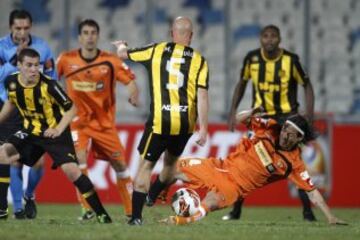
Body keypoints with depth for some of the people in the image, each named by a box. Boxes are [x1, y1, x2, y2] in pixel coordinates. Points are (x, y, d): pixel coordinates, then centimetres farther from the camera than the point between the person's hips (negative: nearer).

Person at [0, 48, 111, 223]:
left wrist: (58, 129, -25)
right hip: (31, 131, 5)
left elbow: (71, 108, -14)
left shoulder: (48, 85, -24)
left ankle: (101, 213, -10)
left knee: (71, 169, -20)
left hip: (54, 133, -5)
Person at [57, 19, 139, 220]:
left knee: (119, 164, 3)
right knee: (79, 158, -21)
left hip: (105, 123, 0)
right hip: (79, 121, 0)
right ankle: (87, 209, -14)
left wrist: (134, 96, -29)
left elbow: (130, 80, -10)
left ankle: (132, 211, 16)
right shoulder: (67, 60, -5)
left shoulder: (110, 61, -10)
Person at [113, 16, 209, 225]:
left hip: (160, 121, -2)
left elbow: (124, 54, 16)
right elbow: (202, 96, -5)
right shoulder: (199, 60, 2)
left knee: (146, 165, 5)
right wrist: (203, 128, -3)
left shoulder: (157, 50, 3)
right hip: (185, 123, 2)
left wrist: (121, 46, 39)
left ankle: (137, 216, -3)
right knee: (171, 161, 26)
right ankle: (152, 198, 37)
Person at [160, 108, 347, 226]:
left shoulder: (293, 163, -12)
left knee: (211, 203, -38)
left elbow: (311, 191, -10)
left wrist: (330, 217, -17)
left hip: (235, 187, -4)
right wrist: (250, 114, -23)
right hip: (222, 167, 4)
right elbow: (240, 119, 1)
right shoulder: (270, 129, -6)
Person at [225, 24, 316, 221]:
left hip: (286, 116, -2)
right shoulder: (252, 58, -6)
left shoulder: (290, 60, -13)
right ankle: (236, 210, 11)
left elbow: (307, 85, -2)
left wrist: (309, 112, -14)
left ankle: (307, 211, -4)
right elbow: (242, 84, 10)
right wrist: (233, 112, 7)